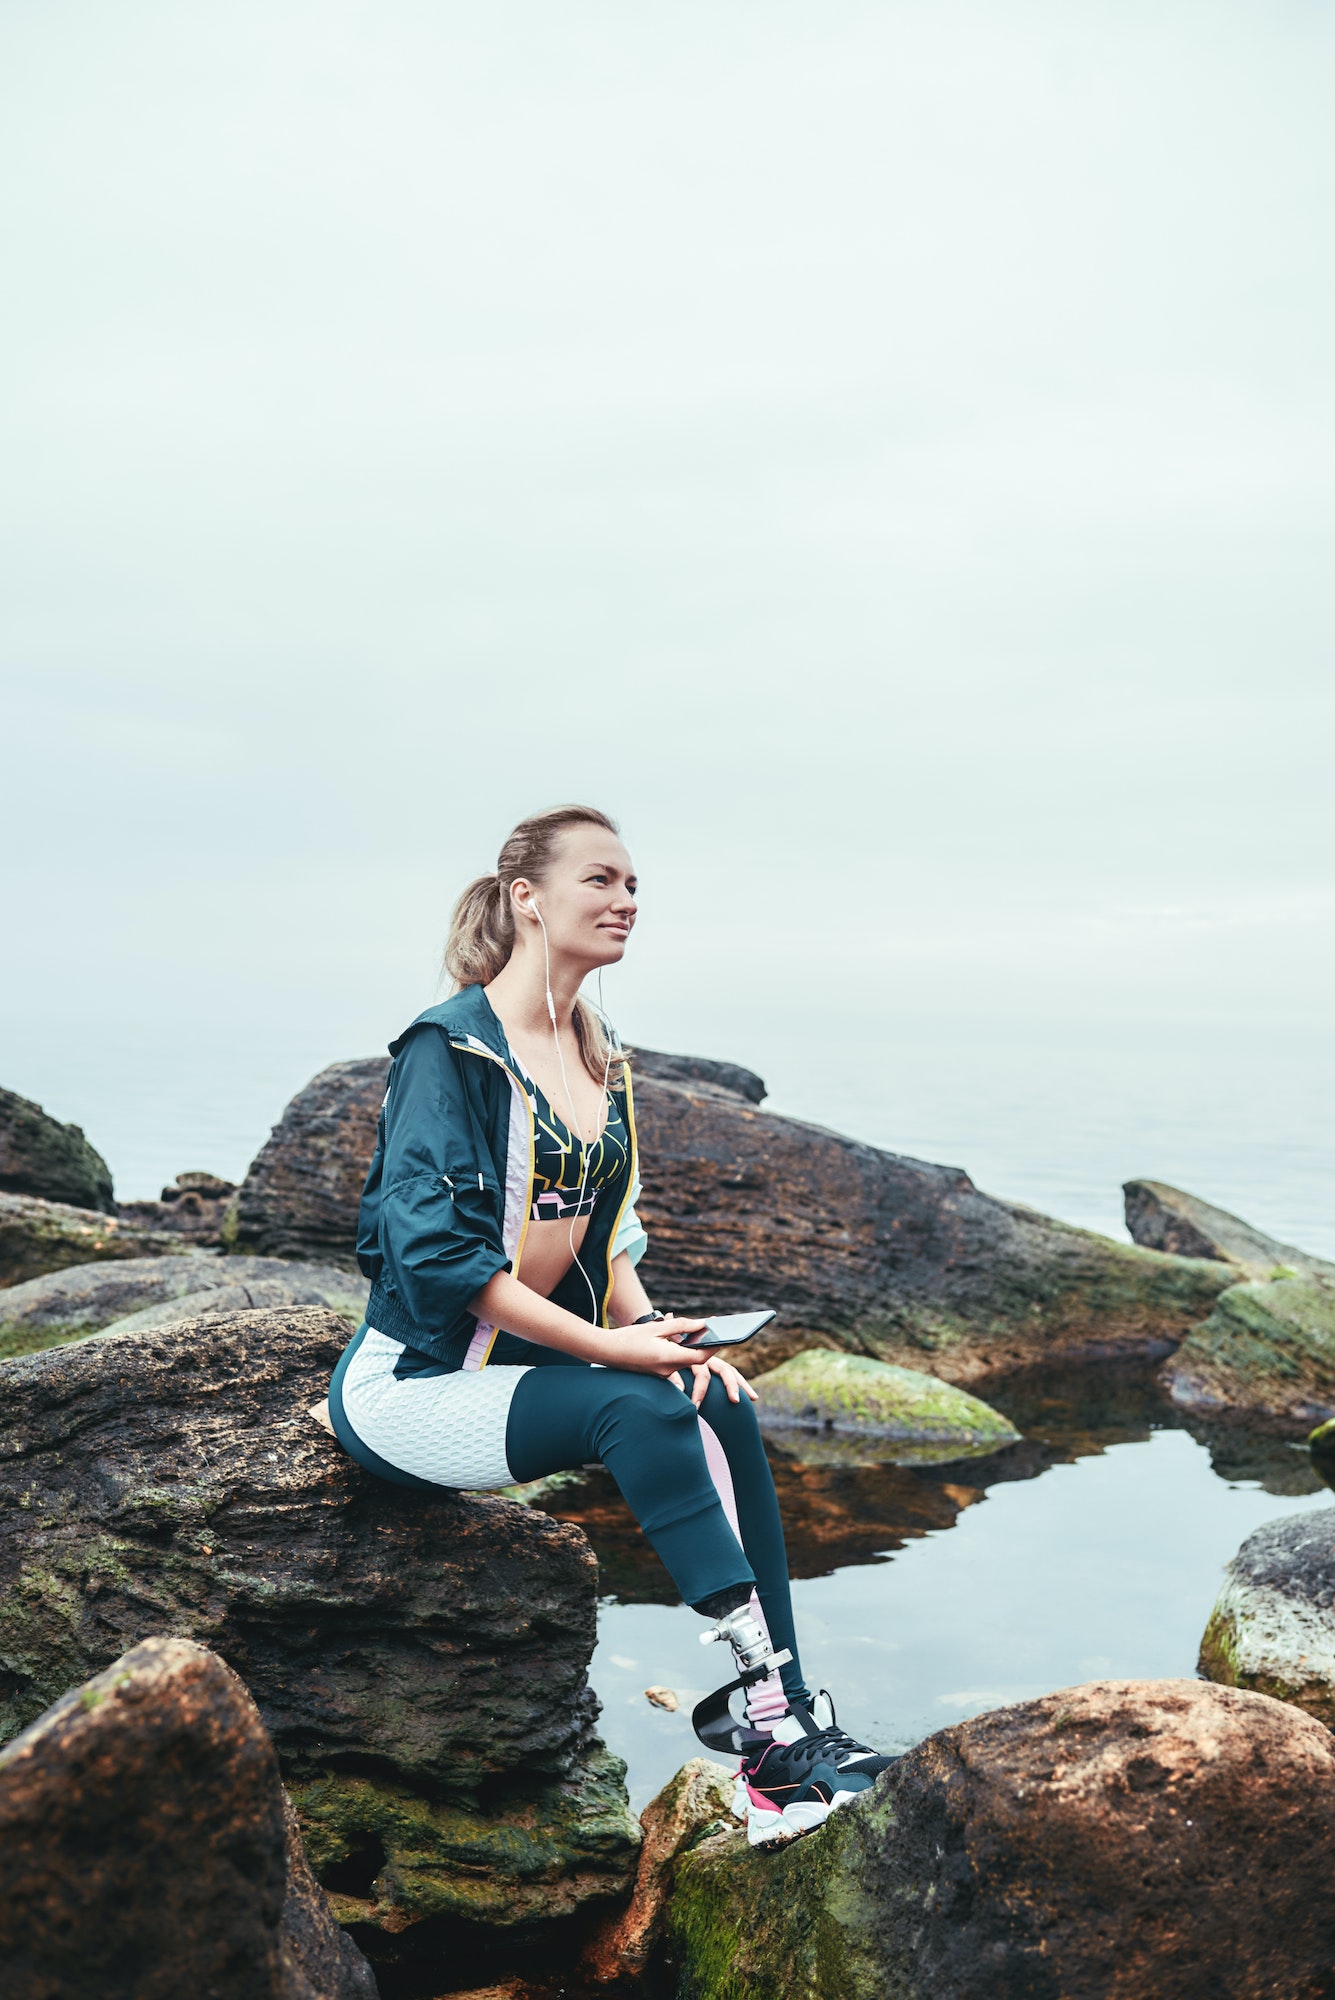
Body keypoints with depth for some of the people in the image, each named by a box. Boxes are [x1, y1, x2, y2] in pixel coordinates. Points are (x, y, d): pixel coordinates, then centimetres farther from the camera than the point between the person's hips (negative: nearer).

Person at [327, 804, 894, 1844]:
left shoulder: (603, 1057, 9)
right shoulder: (452, 1046, -15)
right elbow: (433, 1247, -22)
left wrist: (650, 1324, -8)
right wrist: (611, 1346, -24)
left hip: (534, 1357, 7)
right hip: (413, 1379, -7)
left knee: (722, 1403, -17)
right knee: (643, 1408, -30)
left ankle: (778, 1719, -17)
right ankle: (763, 1695, -24)